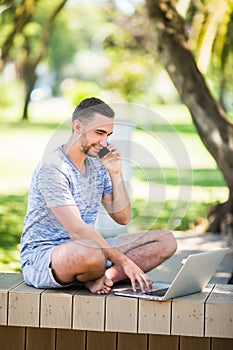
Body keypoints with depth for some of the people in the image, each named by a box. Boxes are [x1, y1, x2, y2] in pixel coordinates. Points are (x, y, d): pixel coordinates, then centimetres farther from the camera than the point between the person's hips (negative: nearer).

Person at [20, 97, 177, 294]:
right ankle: (105, 278, -9)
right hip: (41, 257, -8)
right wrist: (124, 261, -28)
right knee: (92, 253, -44)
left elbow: (123, 218, 10)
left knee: (166, 241, -5)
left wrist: (115, 173, -2)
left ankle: (101, 278, -21)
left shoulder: (97, 165, 11)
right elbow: (77, 230, -25)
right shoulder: (53, 167, -17)